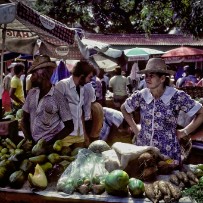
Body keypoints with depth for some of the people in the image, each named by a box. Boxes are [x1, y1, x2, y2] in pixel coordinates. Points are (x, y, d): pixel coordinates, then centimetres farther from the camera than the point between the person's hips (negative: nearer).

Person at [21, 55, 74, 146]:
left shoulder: (58, 97, -8)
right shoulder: (31, 93, 5)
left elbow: (69, 127, -4)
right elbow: (24, 120, 12)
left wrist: (50, 143, -11)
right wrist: (29, 140, -2)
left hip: (49, 145, -3)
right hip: (32, 143, 4)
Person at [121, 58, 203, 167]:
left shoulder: (177, 96, -13)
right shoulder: (140, 96, -4)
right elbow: (124, 108, 15)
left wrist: (185, 132, -5)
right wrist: (135, 128, 8)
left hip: (168, 153, -2)